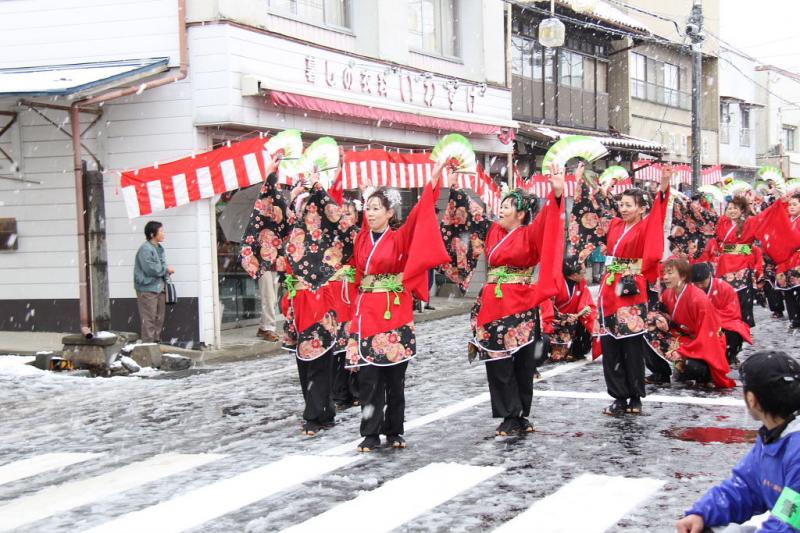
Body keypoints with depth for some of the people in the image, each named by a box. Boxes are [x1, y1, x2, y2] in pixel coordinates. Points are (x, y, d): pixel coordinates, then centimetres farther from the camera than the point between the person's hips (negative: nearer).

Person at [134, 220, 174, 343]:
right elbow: (150, 268, -23)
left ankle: (157, 342, 22)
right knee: (149, 319, -8)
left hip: (159, 288, 9)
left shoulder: (159, 248, 15)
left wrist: (167, 271, 6)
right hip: (147, 289, -9)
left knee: (159, 319, 13)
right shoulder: (145, 249, -16)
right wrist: (166, 269, -12)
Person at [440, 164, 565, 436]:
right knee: (498, 363, 3)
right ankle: (511, 416, 8)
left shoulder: (530, 234, -5)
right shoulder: (492, 231, 11)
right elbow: (467, 216, 20)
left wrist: (557, 194, -37)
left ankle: (521, 415, 12)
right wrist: (455, 189, 18)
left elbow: (547, 221, -22)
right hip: (493, 305, 5)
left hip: (520, 307, -5)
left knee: (522, 362, 2)